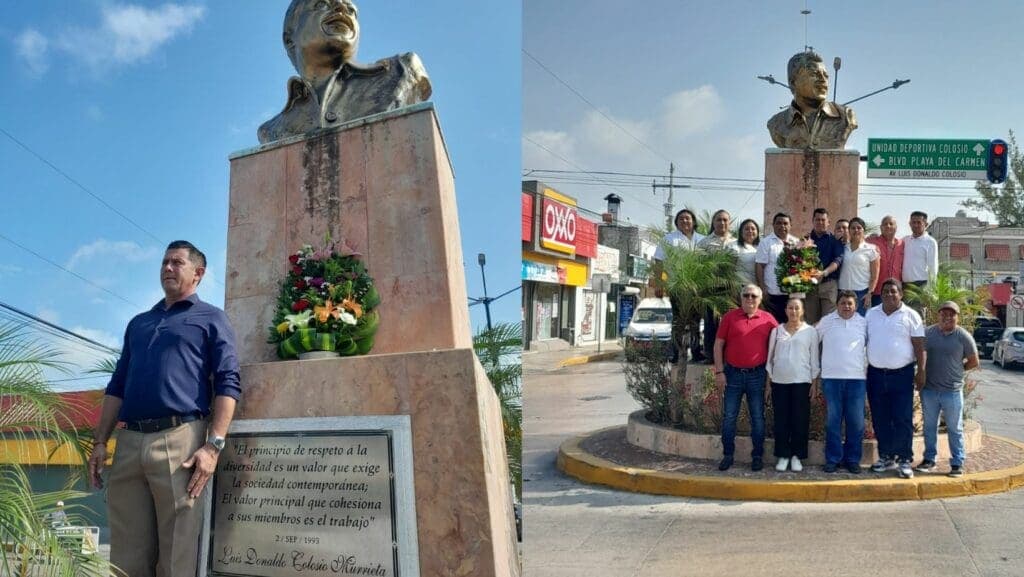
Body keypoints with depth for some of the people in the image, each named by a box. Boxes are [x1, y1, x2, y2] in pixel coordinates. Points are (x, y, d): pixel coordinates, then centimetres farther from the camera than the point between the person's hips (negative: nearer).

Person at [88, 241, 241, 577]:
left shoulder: (211, 319, 9)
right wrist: (100, 442, 12)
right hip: (129, 442, 5)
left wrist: (213, 445, -14)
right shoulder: (138, 323, 26)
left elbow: (227, 384, -2)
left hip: (180, 440, -5)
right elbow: (117, 386, 24)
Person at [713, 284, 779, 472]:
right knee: (729, 416, 4)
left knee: (757, 417, 6)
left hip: (757, 375, 0)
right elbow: (718, 345, 1)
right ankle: (727, 455, 14)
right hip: (733, 374, 0)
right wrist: (719, 371, -5)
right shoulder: (729, 317, 1)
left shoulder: (768, 319, 3)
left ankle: (757, 456, 16)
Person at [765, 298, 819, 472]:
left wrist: (814, 383, 1)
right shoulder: (776, 330, 8)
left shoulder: (810, 331, 5)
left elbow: (814, 358, 5)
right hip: (779, 381, 1)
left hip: (801, 381, -1)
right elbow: (770, 356, 10)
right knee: (781, 420, 2)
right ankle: (783, 456, 10)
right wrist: (768, 381, 5)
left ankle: (796, 456, 10)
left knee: (800, 420, 0)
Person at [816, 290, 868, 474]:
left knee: (856, 422, 3)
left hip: (857, 378, 1)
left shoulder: (864, 323, 7)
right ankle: (833, 459, 9)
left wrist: (870, 369, 9)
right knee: (832, 421, 2)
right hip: (831, 378, -1)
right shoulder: (826, 322, 5)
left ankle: (853, 459, 13)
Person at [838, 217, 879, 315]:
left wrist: (869, 293, -6)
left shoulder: (870, 249, 2)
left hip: (862, 292, -2)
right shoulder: (844, 248, 9)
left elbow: (874, 275, 1)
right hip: (843, 291, 2)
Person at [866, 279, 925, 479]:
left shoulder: (911, 316, -1)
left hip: (902, 374, -3)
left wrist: (921, 371, -9)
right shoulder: (871, 314, 9)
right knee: (880, 420, 9)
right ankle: (886, 457, 19)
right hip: (875, 374, 4)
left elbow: (919, 346, -3)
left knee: (903, 420, -3)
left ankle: (904, 460, 2)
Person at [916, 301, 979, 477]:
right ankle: (929, 459, 24)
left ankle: (957, 464, 13)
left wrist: (956, 370, 2)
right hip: (929, 389, 3)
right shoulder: (928, 333, 1)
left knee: (955, 429, 6)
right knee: (929, 427, 13)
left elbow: (973, 362, 2)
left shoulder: (963, 336, -6)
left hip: (952, 391, -3)